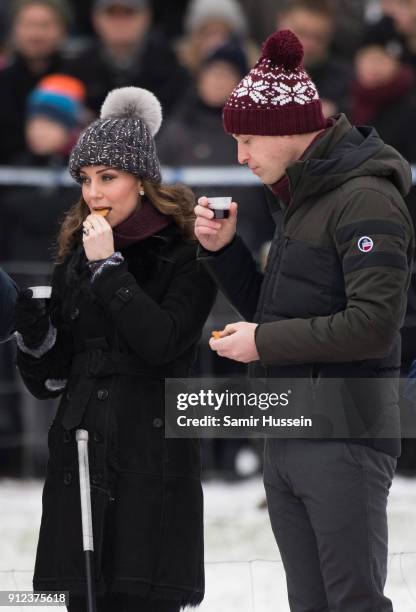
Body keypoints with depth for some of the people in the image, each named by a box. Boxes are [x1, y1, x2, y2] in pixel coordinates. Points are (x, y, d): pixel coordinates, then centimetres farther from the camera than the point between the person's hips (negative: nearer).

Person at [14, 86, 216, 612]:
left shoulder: (185, 258, 0)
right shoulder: (74, 259, 15)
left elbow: (162, 342, -17)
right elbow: (47, 380, 13)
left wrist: (108, 267, -11)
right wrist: (29, 312, -5)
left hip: (152, 464, -5)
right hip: (79, 456, 5)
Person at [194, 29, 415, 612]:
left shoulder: (366, 197, -13)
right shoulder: (297, 199, 16)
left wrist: (263, 343, -14)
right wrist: (223, 250, 7)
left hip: (344, 438, -9)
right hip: (285, 440, 9)